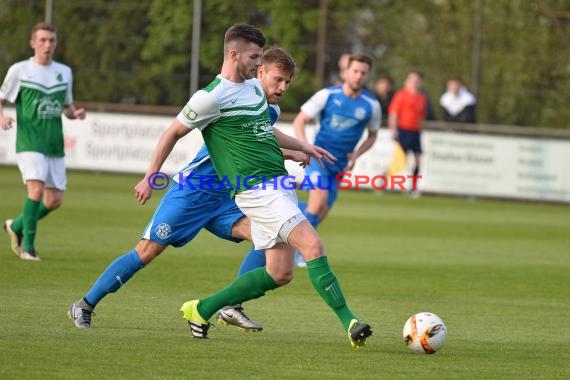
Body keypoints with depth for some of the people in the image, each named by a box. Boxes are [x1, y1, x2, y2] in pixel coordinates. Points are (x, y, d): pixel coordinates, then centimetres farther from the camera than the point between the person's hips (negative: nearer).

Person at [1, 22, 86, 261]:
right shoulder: (19, 70, -1)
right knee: (36, 189, -23)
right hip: (29, 143, -5)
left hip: (55, 145, 5)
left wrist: (76, 114, -1)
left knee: (54, 200, 4)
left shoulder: (64, 72, 13)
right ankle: (28, 246, -12)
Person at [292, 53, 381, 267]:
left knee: (319, 215, 4)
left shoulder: (371, 105, -1)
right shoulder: (328, 95, -6)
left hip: (339, 166, 4)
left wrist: (356, 155, -3)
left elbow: (372, 136, 15)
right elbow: (299, 121, -1)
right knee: (319, 201, -24)